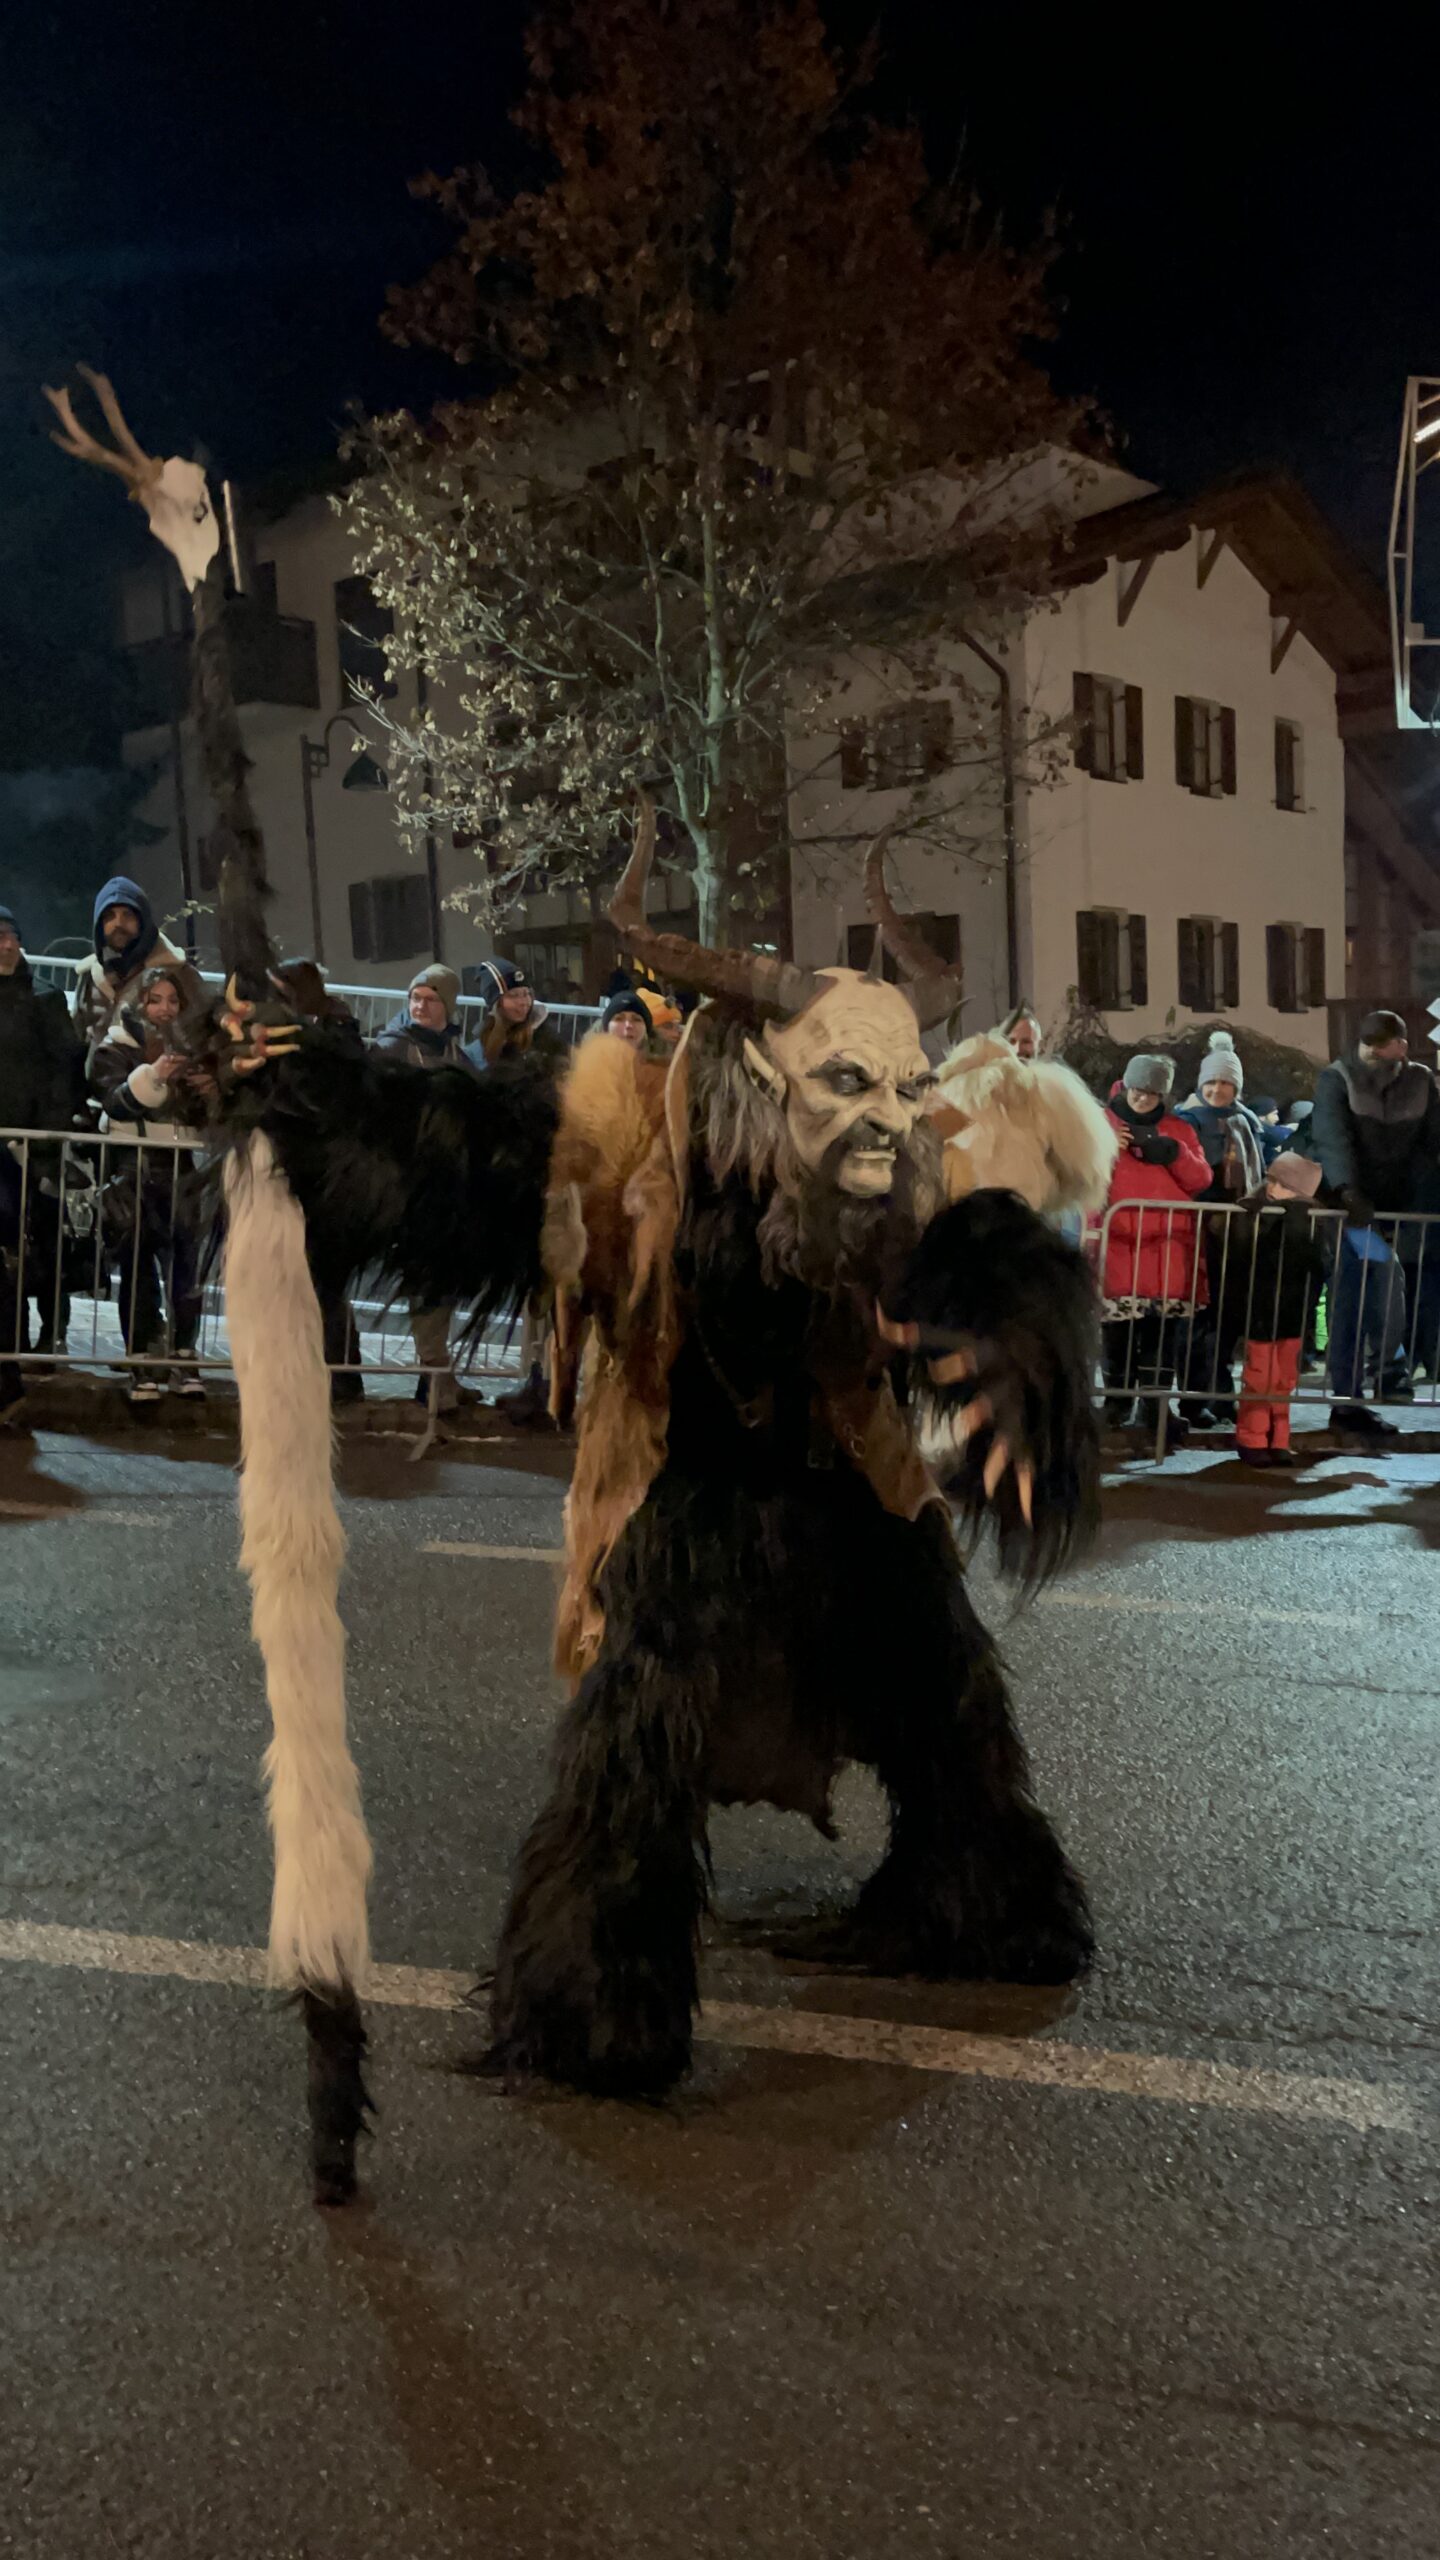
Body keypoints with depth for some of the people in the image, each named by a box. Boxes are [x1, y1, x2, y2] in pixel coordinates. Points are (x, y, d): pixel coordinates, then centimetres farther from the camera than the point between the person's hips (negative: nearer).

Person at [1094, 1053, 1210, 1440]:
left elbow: (1201, 1180, 5)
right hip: (1116, 1241, -1)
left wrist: (1173, 1152, -9)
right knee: (1116, 1326, -2)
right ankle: (1119, 1396, 10)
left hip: (1167, 1245, 2)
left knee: (1163, 1327, 0)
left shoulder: (1179, 1129, 15)